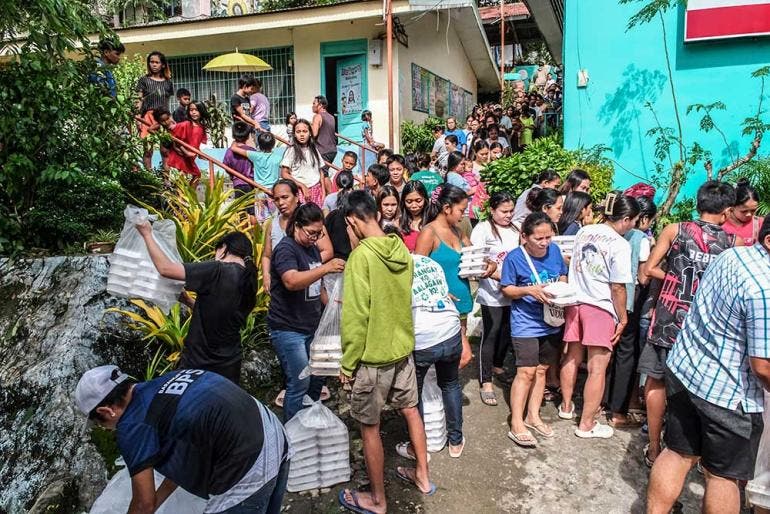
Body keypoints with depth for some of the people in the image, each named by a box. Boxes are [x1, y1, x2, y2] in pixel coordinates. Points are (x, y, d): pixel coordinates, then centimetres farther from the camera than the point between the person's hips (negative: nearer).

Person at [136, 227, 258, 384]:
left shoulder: (218, 271, -19)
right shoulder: (249, 283, 2)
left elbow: (165, 268, -18)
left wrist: (147, 234, -7)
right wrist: (188, 300, 14)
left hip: (198, 363, -6)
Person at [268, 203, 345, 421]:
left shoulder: (312, 249, 11)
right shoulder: (286, 249, -15)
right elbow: (291, 281, -34)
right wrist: (326, 268, -42)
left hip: (311, 327, 8)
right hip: (287, 328, -8)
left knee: (317, 379, 15)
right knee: (299, 383, -5)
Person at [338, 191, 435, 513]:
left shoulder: (362, 255, -21)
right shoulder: (401, 249, -1)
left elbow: (355, 316, -21)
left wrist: (347, 362, -10)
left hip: (373, 355, -7)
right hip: (403, 347, 7)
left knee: (369, 427, 9)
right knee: (410, 410, 22)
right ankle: (422, 476, 39)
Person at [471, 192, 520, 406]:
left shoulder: (516, 229, 12)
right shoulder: (483, 229, -5)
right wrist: (499, 276, -23)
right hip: (492, 293, -5)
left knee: (507, 332, 15)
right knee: (490, 334, -1)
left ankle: (497, 365, 39)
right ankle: (485, 382, 7)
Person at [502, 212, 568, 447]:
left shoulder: (554, 250, -1)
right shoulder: (514, 257, -15)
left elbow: (562, 276, 13)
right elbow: (506, 289, -8)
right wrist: (530, 290, -24)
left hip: (551, 322, 5)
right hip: (525, 324, -5)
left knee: (541, 370, 14)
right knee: (526, 372, -7)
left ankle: (533, 416, 29)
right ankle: (516, 424, 4)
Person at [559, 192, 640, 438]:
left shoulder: (584, 231, 4)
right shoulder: (620, 245, -14)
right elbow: (618, 288, -12)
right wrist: (623, 318, -3)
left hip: (575, 302, 7)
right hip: (600, 308, -7)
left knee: (572, 357, 20)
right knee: (597, 368, 3)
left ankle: (566, 406, 36)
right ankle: (586, 424, 11)